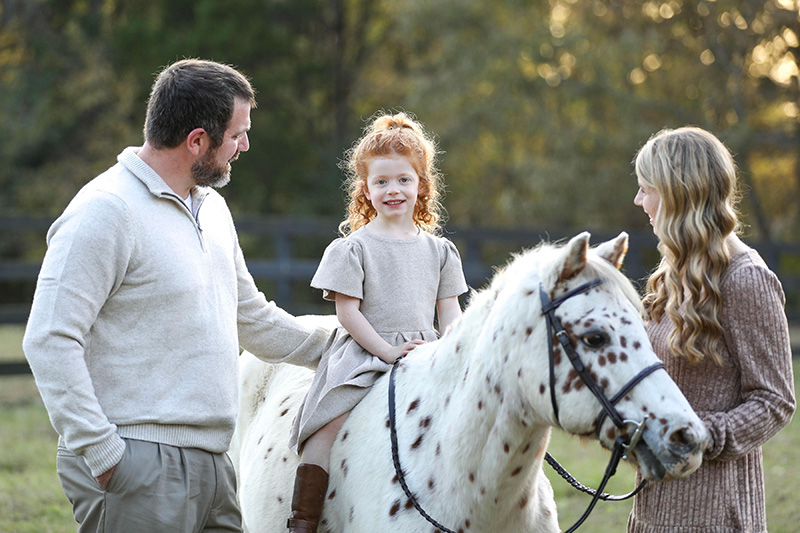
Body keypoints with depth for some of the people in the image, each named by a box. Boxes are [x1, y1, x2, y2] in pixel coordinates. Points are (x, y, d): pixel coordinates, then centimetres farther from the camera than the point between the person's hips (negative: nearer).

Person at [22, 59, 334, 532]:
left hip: (211, 466, 9)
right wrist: (102, 453, -20)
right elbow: (49, 341, -18)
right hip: (139, 470, -9)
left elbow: (253, 318, 28)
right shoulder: (106, 211, -12)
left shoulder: (212, 206, 17)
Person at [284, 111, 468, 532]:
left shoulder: (439, 250, 14)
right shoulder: (352, 248, 2)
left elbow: (449, 311, 13)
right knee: (331, 425, -22)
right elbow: (348, 312, -3)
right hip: (361, 354, -4)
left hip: (424, 353, 4)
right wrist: (386, 349, -14)